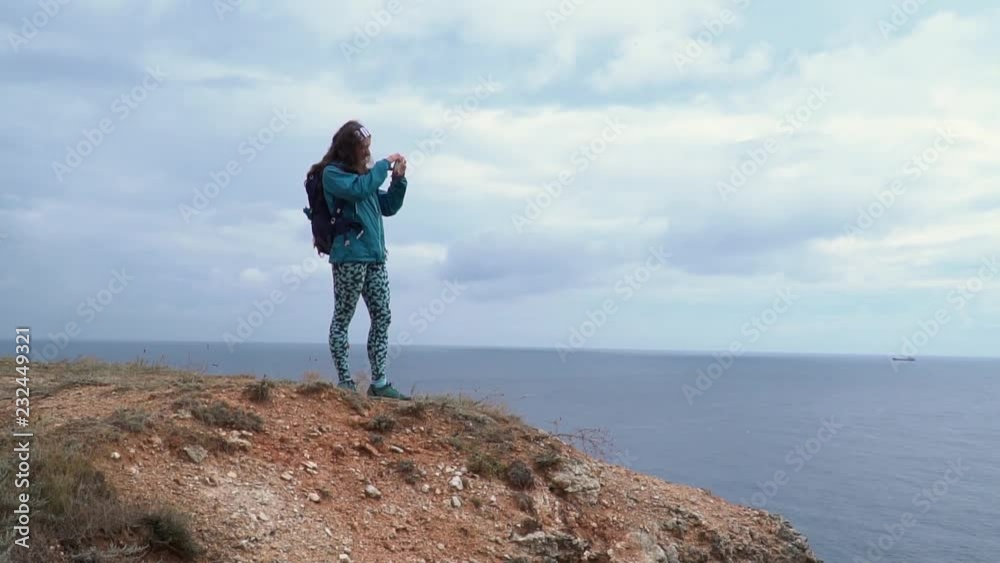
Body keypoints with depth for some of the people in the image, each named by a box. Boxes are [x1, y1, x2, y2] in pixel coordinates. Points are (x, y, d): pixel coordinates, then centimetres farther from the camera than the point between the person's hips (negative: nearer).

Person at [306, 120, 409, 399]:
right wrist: (385, 164, -11)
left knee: (382, 317, 4)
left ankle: (379, 383, 7)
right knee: (342, 319, -1)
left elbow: (389, 207, 21)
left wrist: (399, 179, 8)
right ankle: (345, 382, 3)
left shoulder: (365, 173, 19)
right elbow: (359, 189, -22)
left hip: (375, 256, 8)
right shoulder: (332, 173, -3)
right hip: (349, 256, -8)